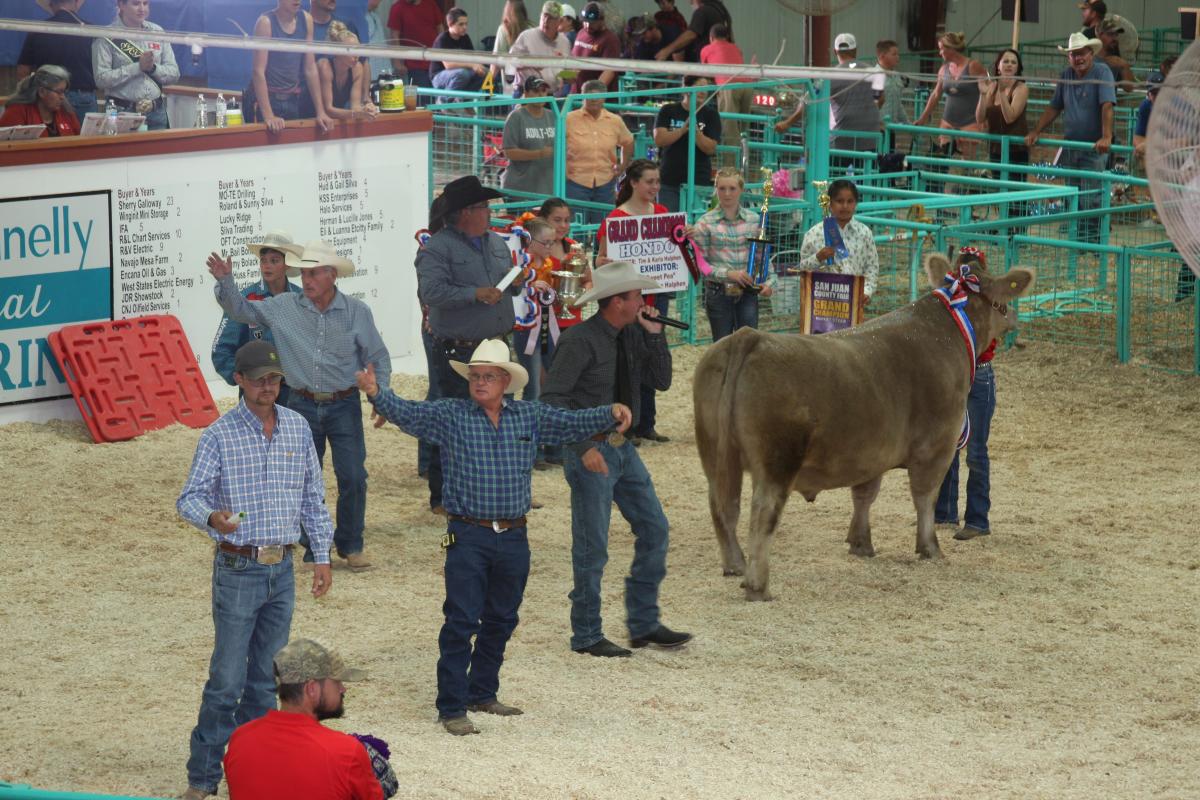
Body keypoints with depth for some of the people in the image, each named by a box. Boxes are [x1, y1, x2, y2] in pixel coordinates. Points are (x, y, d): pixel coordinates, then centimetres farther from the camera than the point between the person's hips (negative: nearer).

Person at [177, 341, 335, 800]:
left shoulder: (298, 429, 6)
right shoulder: (220, 435, -8)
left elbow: (313, 497, 13)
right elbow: (189, 498, -12)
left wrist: (322, 556, 11)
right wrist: (212, 517, -33)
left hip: (282, 569, 5)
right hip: (237, 568, -5)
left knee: (266, 677, 12)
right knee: (226, 679, -5)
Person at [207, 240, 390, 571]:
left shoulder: (357, 312, -4)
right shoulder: (284, 307, -1)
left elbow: (378, 358, 5)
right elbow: (241, 310, 7)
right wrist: (226, 282, -11)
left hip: (344, 406, -2)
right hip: (303, 405, 2)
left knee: (353, 478, -4)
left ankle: (350, 546, 12)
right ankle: (314, 547, 20)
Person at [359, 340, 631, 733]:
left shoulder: (530, 417, 7)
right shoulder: (450, 416, -4)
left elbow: (575, 423, 12)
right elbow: (408, 413, -15)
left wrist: (611, 413, -5)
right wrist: (376, 394, -33)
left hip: (513, 538, 4)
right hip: (468, 537, -4)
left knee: (501, 620, 16)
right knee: (461, 622, -6)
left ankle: (482, 693, 31)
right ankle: (451, 707, -1)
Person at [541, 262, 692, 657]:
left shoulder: (632, 335, 5)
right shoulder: (580, 340, -18)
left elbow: (662, 381, 8)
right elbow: (551, 399, -20)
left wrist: (655, 335, -5)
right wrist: (583, 448, -25)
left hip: (623, 448, 8)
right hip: (590, 452, -8)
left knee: (655, 529, 9)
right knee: (592, 549, -1)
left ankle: (644, 624, 19)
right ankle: (587, 636, 11)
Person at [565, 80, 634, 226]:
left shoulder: (615, 121, 7)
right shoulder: (569, 119, -4)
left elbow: (628, 143, 22)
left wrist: (623, 166, 12)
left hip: (605, 182, 3)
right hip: (576, 181, -3)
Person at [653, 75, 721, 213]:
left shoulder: (710, 115, 4)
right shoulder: (668, 111, 5)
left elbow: (711, 149, -4)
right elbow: (659, 140, -7)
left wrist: (696, 131, -20)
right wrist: (684, 129, -18)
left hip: (698, 182, -1)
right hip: (669, 181, 1)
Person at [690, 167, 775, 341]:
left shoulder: (754, 220, 5)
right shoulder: (706, 223, -3)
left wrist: (770, 281, -5)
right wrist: (728, 273, -19)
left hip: (748, 292, 1)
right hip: (719, 292, -1)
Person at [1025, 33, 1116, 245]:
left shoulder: (1102, 72, -10)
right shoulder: (1066, 76, 10)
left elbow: (1107, 106, -21)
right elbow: (1054, 108, 18)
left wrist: (1106, 137, -32)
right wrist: (1036, 132, 8)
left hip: (1093, 150, -6)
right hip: (1069, 147, 6)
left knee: (1089, 201, -9)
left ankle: (1091, 242, -2)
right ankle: (1076, 241, 15)